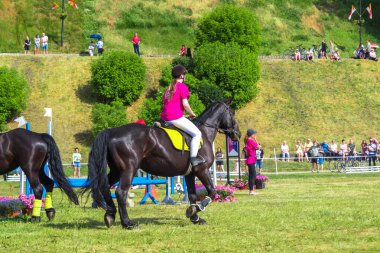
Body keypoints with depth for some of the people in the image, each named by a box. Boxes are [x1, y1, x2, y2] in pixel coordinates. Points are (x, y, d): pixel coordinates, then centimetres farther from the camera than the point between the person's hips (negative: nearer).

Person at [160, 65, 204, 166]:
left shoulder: (169, 88, 21)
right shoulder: (182, 87, -4)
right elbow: (185, 104, -13)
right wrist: (192, 114, 2)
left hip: (165, 118, 9)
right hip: (176, 118, -9)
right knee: (197, 133, -8)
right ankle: (193, 158, -18)